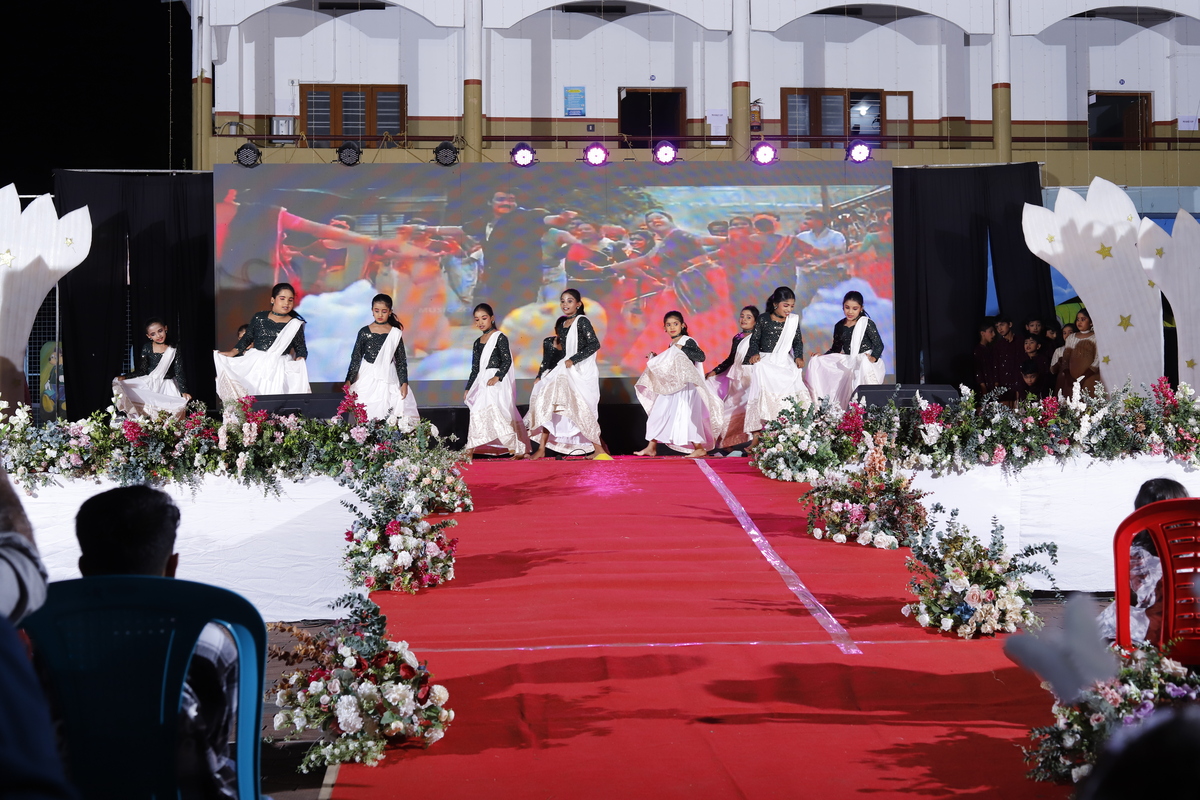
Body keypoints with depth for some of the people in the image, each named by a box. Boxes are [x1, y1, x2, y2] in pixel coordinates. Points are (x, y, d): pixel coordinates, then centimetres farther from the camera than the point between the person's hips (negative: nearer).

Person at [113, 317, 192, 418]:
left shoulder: (174, 350, -2)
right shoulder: (147, 348, 2)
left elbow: (179, 374, -3)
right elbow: (142, 371, 6)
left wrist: (183, 392, -15)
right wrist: (125, 377, -7)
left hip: (167, 387, -2)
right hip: (149, 386, 2)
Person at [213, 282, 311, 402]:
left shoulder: (295, 325, 5)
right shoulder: (259, 318, 7)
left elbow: (301, 347, 11)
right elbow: (247, 338, 16)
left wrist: (300, 359, -9)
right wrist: (232, 353, 8)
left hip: (279, 369, -1)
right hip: (254, 365, 1)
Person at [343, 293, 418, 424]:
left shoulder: (396, 334, 3)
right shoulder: (364, 332, 3)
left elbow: (401, 360, 7)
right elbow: (356, 358, 5)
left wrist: (404, 383, 0)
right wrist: (348, 380, -2)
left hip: (389, 379, 0)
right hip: (367, 378, 0)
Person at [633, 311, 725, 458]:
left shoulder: (688, 341, -8)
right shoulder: (672, 345, 15)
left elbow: (701, 356, -21)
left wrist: (682, 349, -24)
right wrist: (655, 358, 16)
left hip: (686, 386, -8)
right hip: (670, 386, 8)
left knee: (686, 416, -10)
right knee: (657, 413, 7)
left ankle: (700, 448, -1)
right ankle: (651, 447, 12)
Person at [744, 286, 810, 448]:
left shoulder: (793, 321, 8)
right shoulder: (763, 320, 1)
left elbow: (797, 342, 12)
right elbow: (754, 339, 5)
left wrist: (798, 357, -4)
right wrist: (754, 353, -12)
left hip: (785, 362, 2)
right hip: (765, 362, -2)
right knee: (762, 397, -14)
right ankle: (756, 437, -15)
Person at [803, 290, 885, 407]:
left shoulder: (867, 324, -3)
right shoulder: (839, 326, 13)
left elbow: (879, 345, -8)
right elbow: (836, 349, 21)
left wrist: (873, 357, -28)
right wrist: (820, 358, 5)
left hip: (866, 361, -6)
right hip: (847, 362, 6)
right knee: (815, 363, -6)